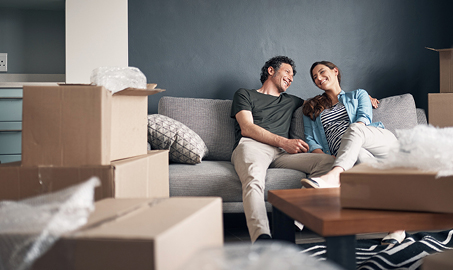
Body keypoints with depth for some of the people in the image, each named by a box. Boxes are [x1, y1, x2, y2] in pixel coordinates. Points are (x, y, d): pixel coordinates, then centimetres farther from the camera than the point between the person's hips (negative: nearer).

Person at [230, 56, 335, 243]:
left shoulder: (290, 101, 37)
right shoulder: (245, 95, 21)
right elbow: (246, 128, 5)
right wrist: (284, 142, -8)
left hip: (281, 152, 5)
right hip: (252, 145, -4)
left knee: (328, 161, -25)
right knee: (254, 180, -41)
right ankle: (262, 238, -62)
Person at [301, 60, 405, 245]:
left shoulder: (358, 95, 28)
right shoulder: (311, 108, 31)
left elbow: (364, 118, 6)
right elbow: (310, 140, 16)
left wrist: (352, 132, -17)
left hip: (382, 140, 0)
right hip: (349, 154, 0)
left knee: (354, 129, -37)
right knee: (359, 154, -40)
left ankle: (333, 176, -65)